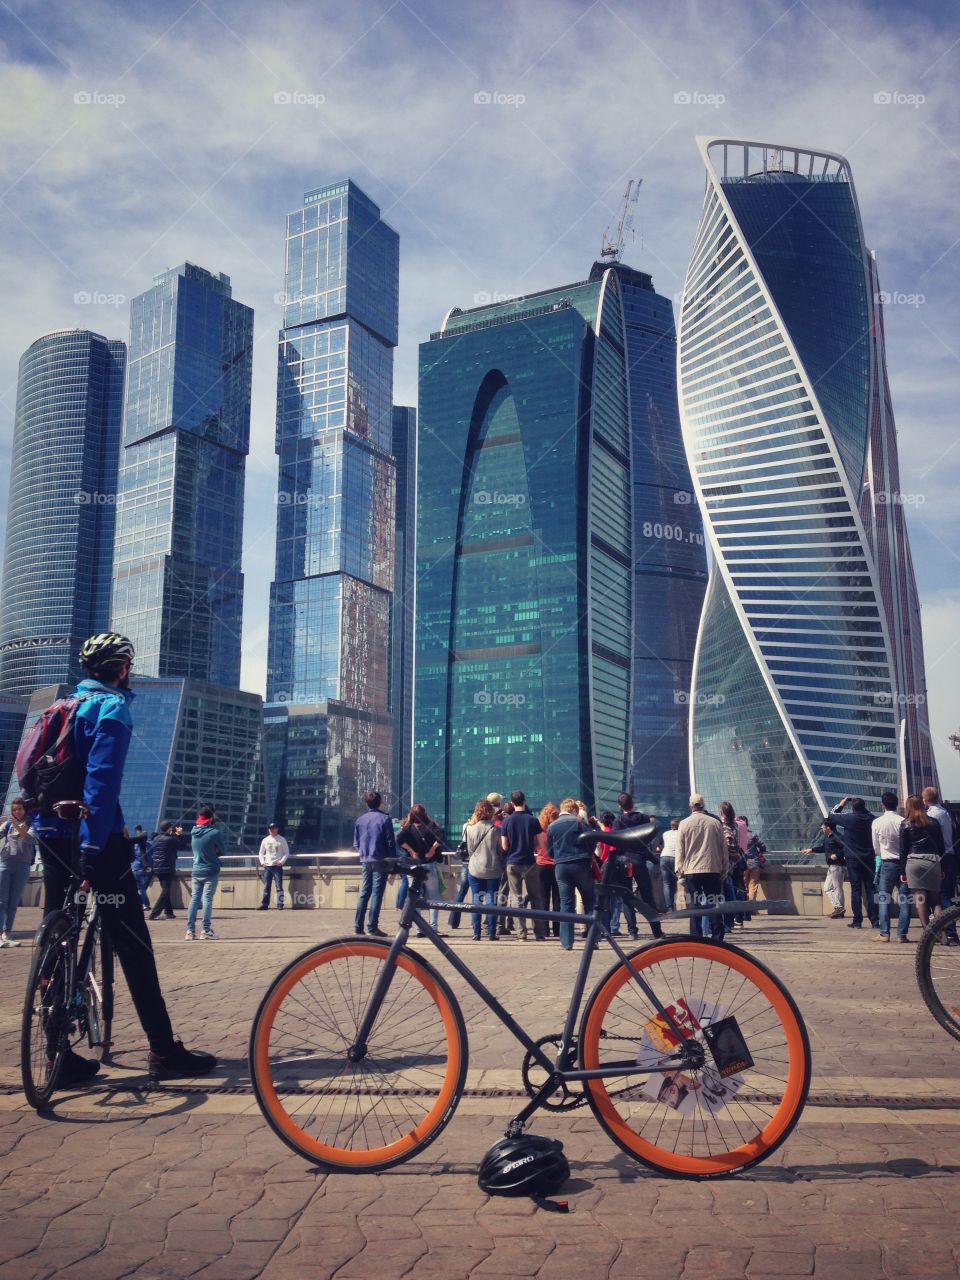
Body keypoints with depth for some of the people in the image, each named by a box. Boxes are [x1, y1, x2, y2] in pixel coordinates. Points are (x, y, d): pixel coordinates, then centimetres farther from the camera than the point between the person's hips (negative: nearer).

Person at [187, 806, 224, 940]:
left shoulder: (194, 832, 3)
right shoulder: (215, 832, -12)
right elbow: (223, 851, -3)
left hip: (196, 871, 5)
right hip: (211, 871, -5)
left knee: (194, 899, 6)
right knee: (207, 899, -4)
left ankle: (190, 930, 5)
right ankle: (206, 930, -5)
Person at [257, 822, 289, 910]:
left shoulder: (281, 840, 1)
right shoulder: (265, 840, 11)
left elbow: (286, 852, 2)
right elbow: (261, 853, 17)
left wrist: (282, 861, -11)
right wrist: (262, 861, 1)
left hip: (277, 866, -4)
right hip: (267, 866, 4)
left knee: (279, 886, -7)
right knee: (266, 887, 5)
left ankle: (280, 905, -7)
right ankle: (264, 904, 7)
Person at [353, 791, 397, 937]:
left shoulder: (360, 820, 8)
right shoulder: (385, 819, -6)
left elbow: (356, 844, 13)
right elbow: (391, 842, -6)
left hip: (365, 861, 4)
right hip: (380, 861, -4)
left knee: (364, 893, 10)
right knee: (377, 893, -3)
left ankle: (358, 926, 9)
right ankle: (372, 927, -5)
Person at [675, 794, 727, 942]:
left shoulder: (684, 824, -1)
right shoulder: (715, 823, 2)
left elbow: (680, 850, -1)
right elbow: (723, 848, 6)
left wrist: (679, 871, 5)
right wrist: (724, 870, 11)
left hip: (691, 870, -1)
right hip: (713, 869, 1)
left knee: (694, 904, 3)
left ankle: (695, 937, 1)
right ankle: (717, 937, 4)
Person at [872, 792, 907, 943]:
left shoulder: (877, 822, -6)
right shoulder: (903, 822, -6)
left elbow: (876, 847, 4)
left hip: (886, 864, -1)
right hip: (904, 862, 1)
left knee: (883, 899, 4)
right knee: (904, 899, 6)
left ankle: (884, 934, 0)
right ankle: (902, 934, 2)